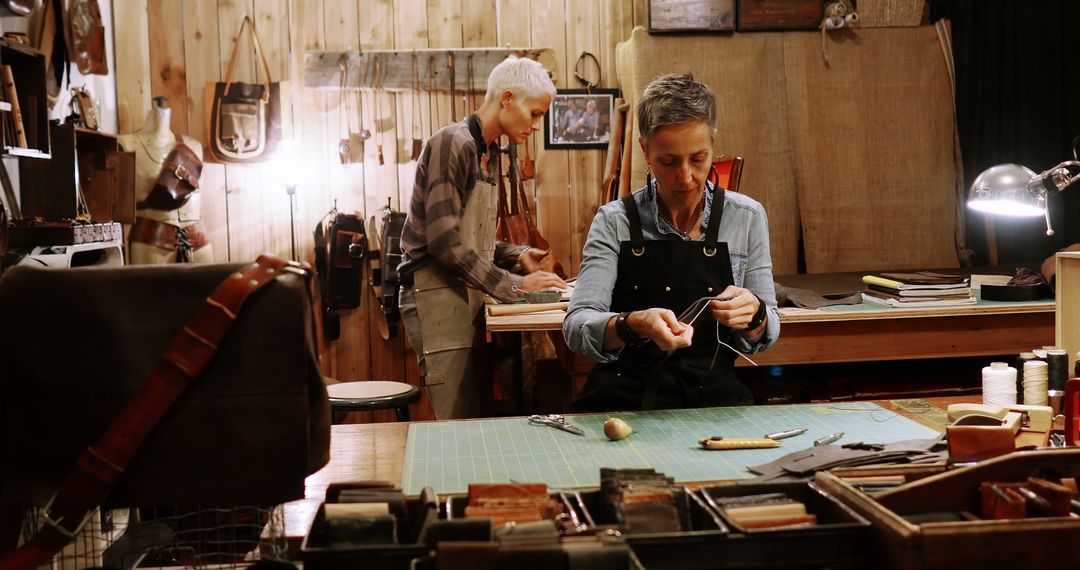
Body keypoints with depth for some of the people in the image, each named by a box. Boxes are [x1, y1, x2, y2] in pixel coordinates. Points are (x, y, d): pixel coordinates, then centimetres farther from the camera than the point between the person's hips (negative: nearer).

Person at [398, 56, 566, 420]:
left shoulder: (489, 153, 14)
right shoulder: (452, 144, -13)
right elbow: (444, 241, -20)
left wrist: (518, 255, 2)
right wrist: (514, 287, -18)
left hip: (466, 295, 9)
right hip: (437, 295, -9)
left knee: (483, 416, 8)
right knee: (462, 426, -9)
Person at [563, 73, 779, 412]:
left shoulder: (746, 217, 5)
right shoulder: (615, 222, 0)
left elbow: (766, 336, 11)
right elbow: (576, 326, -10)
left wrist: (753, 314, -12)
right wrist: (635, 324, -30)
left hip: (715, 399, 2)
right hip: (623, 401, -1)